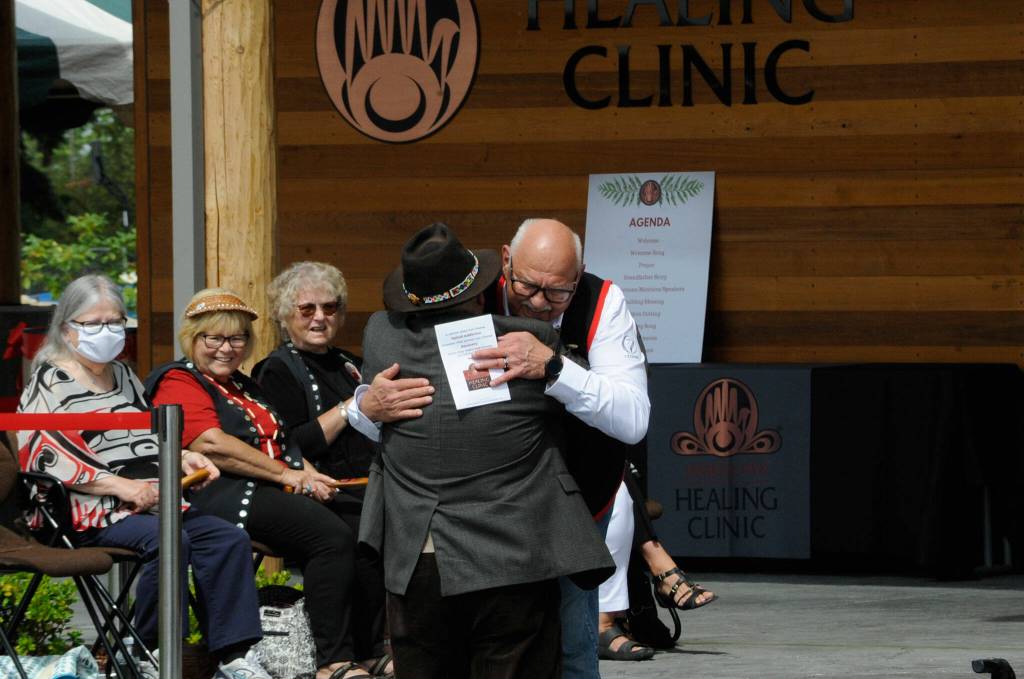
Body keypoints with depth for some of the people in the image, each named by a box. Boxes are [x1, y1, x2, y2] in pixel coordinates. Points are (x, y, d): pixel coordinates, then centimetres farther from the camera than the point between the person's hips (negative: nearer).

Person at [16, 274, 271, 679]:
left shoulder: (123, 376, 24)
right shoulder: (50, 383, -1)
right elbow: (46, 459, -13)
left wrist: (182, 459, 9)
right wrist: (122, 487, -20)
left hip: (151, 502, 8)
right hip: (92, 513, -8)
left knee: (229, 539, -13)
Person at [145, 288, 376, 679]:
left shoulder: (243, 387, 29)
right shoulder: (179, 382, 1)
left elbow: (281, 443, 31)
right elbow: (212, 445, -13)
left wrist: (311, 477, 8)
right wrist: (286, 474, -12)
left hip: (280, 493, 9)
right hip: (224, 495, -9)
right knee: (333, 537, -29)